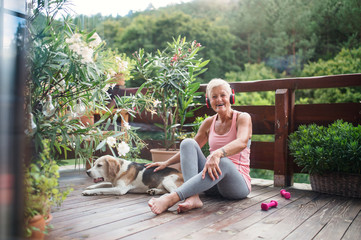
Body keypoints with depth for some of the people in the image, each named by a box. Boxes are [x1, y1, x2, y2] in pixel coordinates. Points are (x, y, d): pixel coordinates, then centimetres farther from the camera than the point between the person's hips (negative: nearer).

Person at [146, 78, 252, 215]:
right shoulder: (209, 123, 11)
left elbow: (242, 142, -26)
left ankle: (170, 199, -47)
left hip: (238, 181, -4)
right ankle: (193, 197, -37)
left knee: (222, 161, -39)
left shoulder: (243, 118, -3)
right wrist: (166, 163, 13)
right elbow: (189, 149, 21)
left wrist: (217, 154, -44)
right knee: (188, 142, -16)